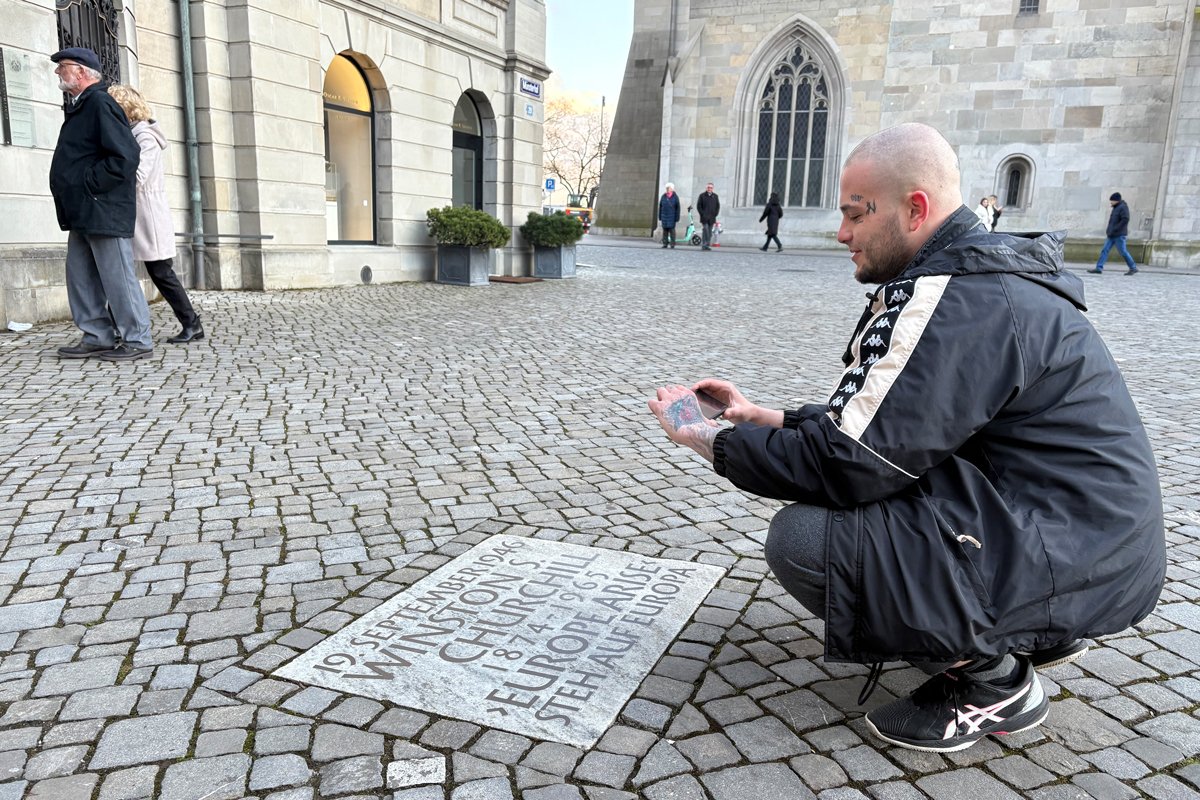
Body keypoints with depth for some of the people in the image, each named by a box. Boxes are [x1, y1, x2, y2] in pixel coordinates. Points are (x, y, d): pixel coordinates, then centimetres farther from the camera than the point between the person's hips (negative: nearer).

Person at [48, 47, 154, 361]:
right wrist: (74, 198, 16)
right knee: (80, 276, 11)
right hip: (82, 213, 10)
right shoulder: (79, 107, 19)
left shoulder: (100, 103, -11)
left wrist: (89, 185, -17)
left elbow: (125, 156, -21)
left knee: (117, 277, -4)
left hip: (103, 210, -10)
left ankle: (137, 340, 4)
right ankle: (99, 337, 17)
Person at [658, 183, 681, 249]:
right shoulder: (663, 196, 9)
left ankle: (672, 245, 0)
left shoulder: (675, 197, 1)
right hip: (664, 217, 3)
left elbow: (678, 208, 0)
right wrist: (660, 218, 8)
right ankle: (665, 244, 8)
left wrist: (677, 218, -5)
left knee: (672, 231, -4)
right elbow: (660, 207, 11)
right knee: (665, 231, 3)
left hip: (672, 217, -3)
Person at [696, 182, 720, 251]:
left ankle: (708, 245, 9)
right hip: (704, 218, -3)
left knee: (710, 232, 4)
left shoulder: (715, 196, 12)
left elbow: (718, 206, 14)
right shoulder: (702, 196, 3)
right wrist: (702, 214, -8)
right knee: (705, 231, -13)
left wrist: (715, 214, 1)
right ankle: (704, 245, -13)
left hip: (712, 218, 3)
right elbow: (698, 206, 2)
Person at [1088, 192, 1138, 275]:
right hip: (1112, 235, 9)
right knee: (1104, 250, 1)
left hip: (1119, 235, -9)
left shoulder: (1123, 207, -12)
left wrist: (1115, 229, -22)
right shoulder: (1116, 208, 16)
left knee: (1123, 252, -3)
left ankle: (1133, 268, 8)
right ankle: (1099, 268, -2)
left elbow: (1125, 219, -21)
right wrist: (1109, 230, 11)